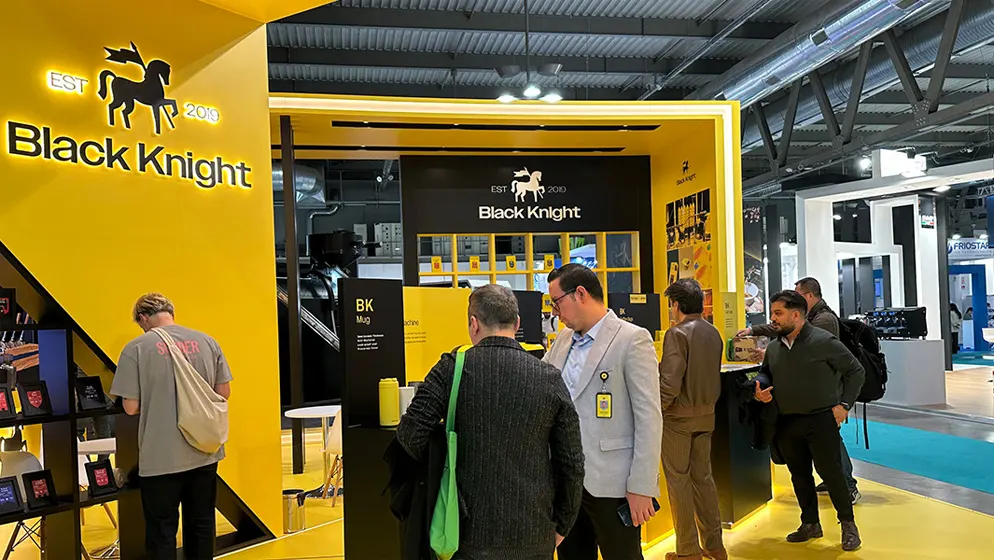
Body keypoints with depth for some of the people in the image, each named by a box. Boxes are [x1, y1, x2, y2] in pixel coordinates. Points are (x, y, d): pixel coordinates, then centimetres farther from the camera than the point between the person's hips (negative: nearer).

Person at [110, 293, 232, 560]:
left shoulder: (137, 347, -10)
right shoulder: (207, 341, 1)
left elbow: (131, 407, -9)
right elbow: (223, 392, 5)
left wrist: (152, 401, 12)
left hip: (161, 458, -3)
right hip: (204, 453, 4)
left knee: (162, 530, 11)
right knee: (201, 523, 18)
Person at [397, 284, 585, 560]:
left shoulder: (452, 368, -9)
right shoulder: (550, 378, -5)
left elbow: (410, 434, -15)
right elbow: (572, 464, -1)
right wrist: (561, 527, 12)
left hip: (471, 532, -1)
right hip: (534, 537, 2)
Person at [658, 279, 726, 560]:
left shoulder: (677, 333, -18)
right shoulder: (713, 333, 6)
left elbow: (670, 384, -23)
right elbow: (712, 375, 12)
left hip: (679, 416, -7)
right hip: (706, 415, 7)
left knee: (678, 480, 4)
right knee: (703, 477, 17)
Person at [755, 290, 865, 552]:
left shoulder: (824, 341, -9)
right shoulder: (774, 348, 7)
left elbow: (855, 371, -3)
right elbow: (766, 378, 21)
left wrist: (844, 405, -7)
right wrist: (760, 393, -1)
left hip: (821, 420, -5)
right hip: (787, 423, 6)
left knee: (830, 472, -1)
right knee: (799, 474, 13)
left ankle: (848, 525, 18)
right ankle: (810, 524, 29)